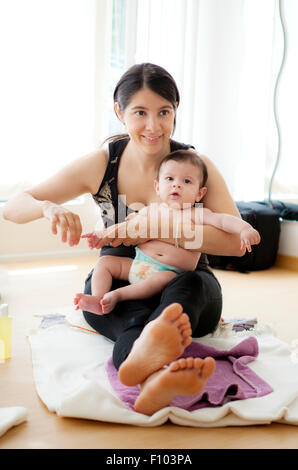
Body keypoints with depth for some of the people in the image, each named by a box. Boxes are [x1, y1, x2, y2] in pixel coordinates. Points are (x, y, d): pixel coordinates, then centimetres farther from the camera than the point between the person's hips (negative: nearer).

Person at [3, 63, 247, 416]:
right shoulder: (101, 164, -3)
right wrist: (47, 208, -29)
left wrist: (154, 228, -29)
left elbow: (236, 242, -19)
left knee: (193, 286, -36)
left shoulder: (196, 165, -6)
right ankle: (157, 374, -63)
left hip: (183, 289, -1)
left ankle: (145, 358, -67)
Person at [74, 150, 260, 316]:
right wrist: (102, 235, 11)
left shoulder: (196, 214, 0)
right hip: (137, 264, 6)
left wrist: (245, 228, -32)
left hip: (171, 272, -5)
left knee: (163, 279, -37)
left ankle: (117, 295, -33)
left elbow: (222, 220, -14)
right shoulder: (151, 211, 13)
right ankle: (98, 300, -16)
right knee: (105, 262, -3)